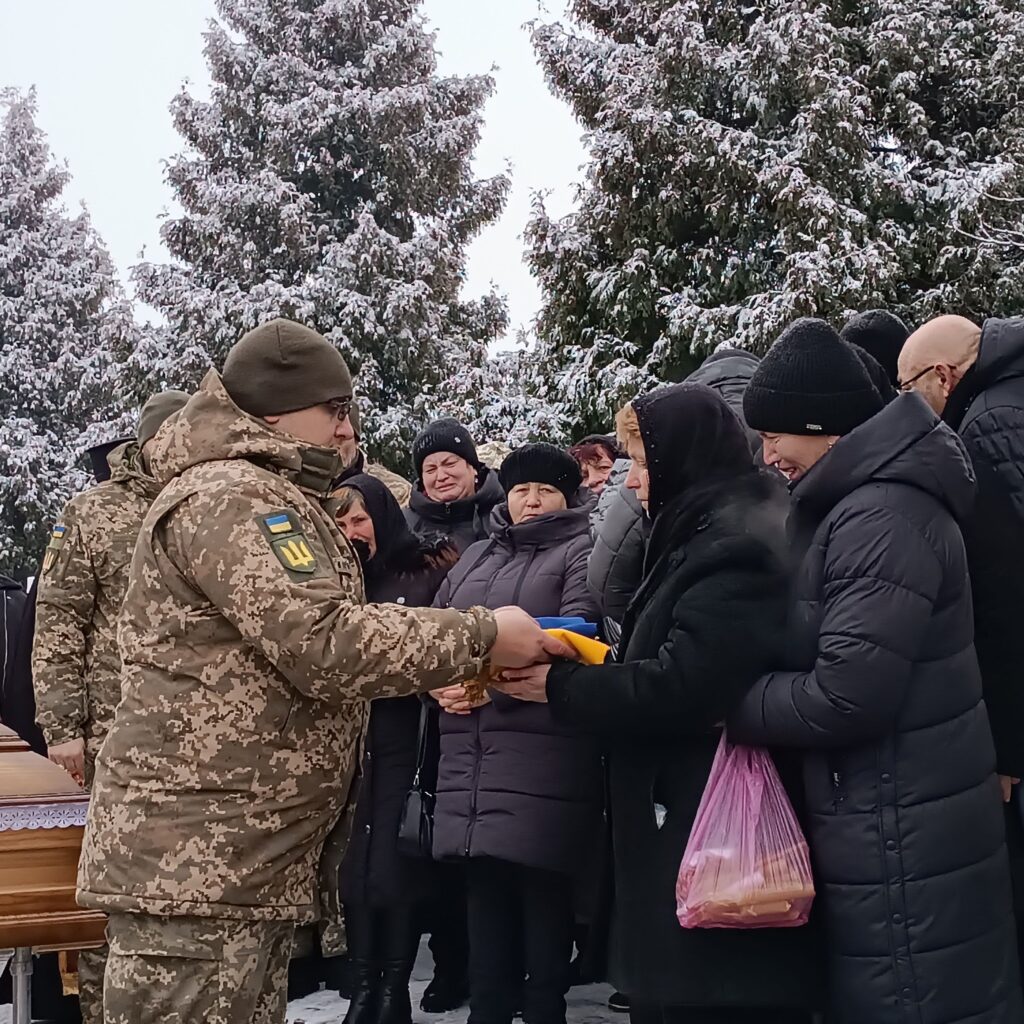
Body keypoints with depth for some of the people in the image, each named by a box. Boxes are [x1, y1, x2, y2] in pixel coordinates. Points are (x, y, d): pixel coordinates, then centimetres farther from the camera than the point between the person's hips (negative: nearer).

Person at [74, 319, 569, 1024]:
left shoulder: (266, 501, 23)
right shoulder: (230, 496, -12)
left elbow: (299, 657, 25)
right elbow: (325, 641, -23)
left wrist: (452, 668, 12)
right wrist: (483, 637, -15)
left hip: (258, 860, 11)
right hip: (190, 860, -10)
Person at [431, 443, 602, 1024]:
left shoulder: (581, 553, 3)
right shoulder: (476, 557, 23)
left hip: (544, 751, -5)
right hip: (472, 748, 6)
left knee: (543, 896, -2)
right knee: (485, 893, 10)